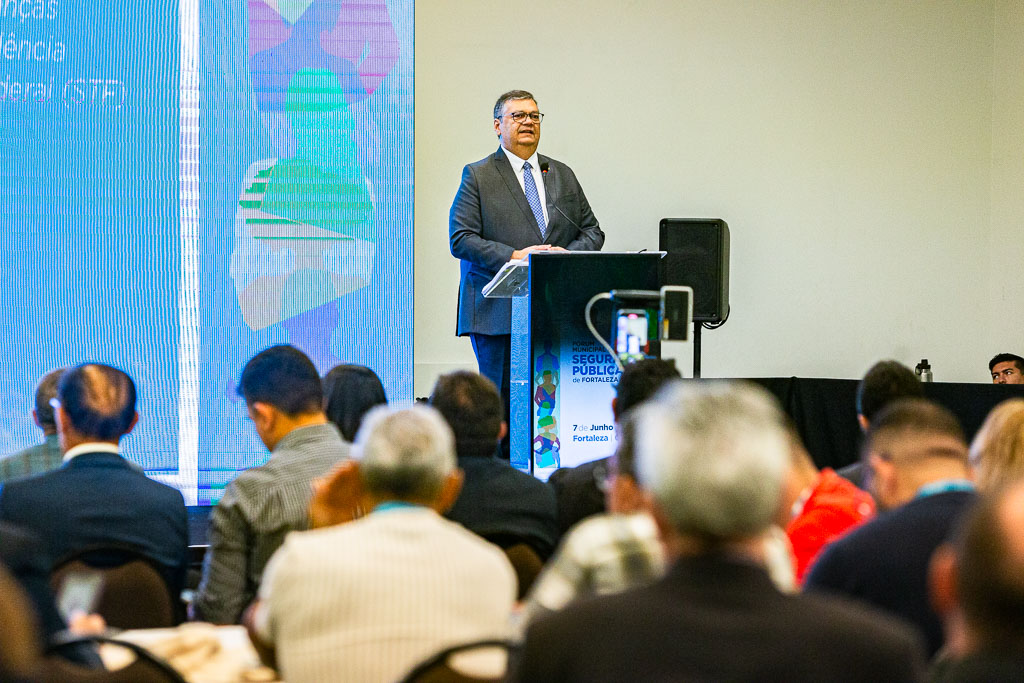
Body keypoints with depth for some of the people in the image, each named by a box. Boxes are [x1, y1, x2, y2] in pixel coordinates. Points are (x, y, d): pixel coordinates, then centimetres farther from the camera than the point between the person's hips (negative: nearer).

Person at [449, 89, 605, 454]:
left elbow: (593, 231, 18)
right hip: (499, 311, -4)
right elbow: (460, 240, -5)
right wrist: (514, 256, -16)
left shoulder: (562, 175, 18)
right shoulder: (477, 176, 4)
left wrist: (568, 253, -4)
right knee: (500, 402, -4)